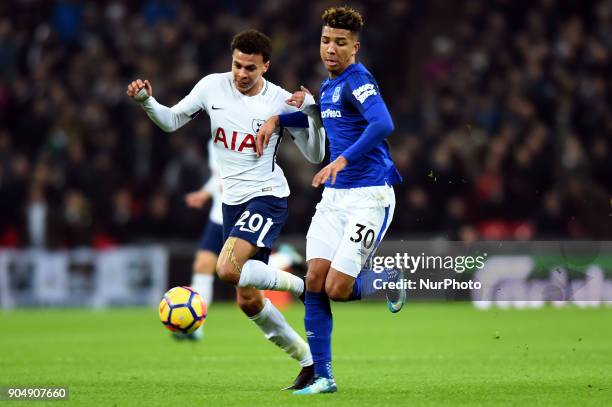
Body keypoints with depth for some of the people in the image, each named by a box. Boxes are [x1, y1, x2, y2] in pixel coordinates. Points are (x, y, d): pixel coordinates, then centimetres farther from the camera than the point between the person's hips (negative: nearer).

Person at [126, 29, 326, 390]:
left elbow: (315, 156, -5)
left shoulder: (280, 101, -10)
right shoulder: (212, 87, 0)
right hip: (233, 200, 6)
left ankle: (304, 285, -8)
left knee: (228, 269, -29)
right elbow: (171, 121, 10)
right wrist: (146, 101, -8)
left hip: (267, 197, -6)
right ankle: (308, 360, 21)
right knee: (248, 301, 7)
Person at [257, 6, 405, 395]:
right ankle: (323, 377, 3)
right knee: (315, 281, -3)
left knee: (337, 289, -12)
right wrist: (277, 119, 21)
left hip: (369, 197, -8)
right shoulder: (329, 85, 13)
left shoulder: (358, 80, -14)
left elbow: (383, 124, -32)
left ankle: (389, 278, 20)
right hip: (334, 196, 8)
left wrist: (342, 160, -38)